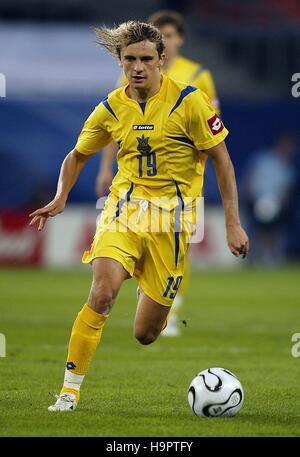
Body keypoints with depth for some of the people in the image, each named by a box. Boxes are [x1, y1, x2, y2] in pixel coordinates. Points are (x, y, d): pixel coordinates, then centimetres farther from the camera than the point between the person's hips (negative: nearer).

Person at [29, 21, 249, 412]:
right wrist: (61, 198, 0)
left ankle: (156, 300, 42)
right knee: (103, 292, -28)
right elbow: (78, 156, 18)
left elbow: (222, 161, -3)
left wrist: (233, 224, -7)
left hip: (171, 217, -1)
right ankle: (70, 389, -18)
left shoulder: (188, 101, -9)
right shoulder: (111, 109, 1)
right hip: (125, 207, 1)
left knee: (145, 335, 3)